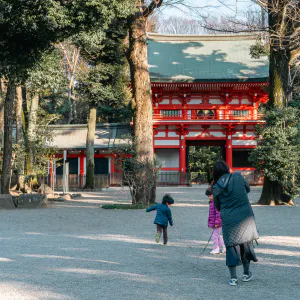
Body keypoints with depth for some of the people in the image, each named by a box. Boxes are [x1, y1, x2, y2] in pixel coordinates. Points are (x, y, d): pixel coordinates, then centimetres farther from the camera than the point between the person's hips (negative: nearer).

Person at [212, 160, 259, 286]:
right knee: (246, 244, 17)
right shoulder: (238, 177, -6)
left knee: (231, 247, 10)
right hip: (245, 217, 1)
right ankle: (246, 274, 28)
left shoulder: (216, 188, -4)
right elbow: (248, 189, 12)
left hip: (228, 220, 0)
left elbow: (218, 207, 7)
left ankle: (233, 278, 8)